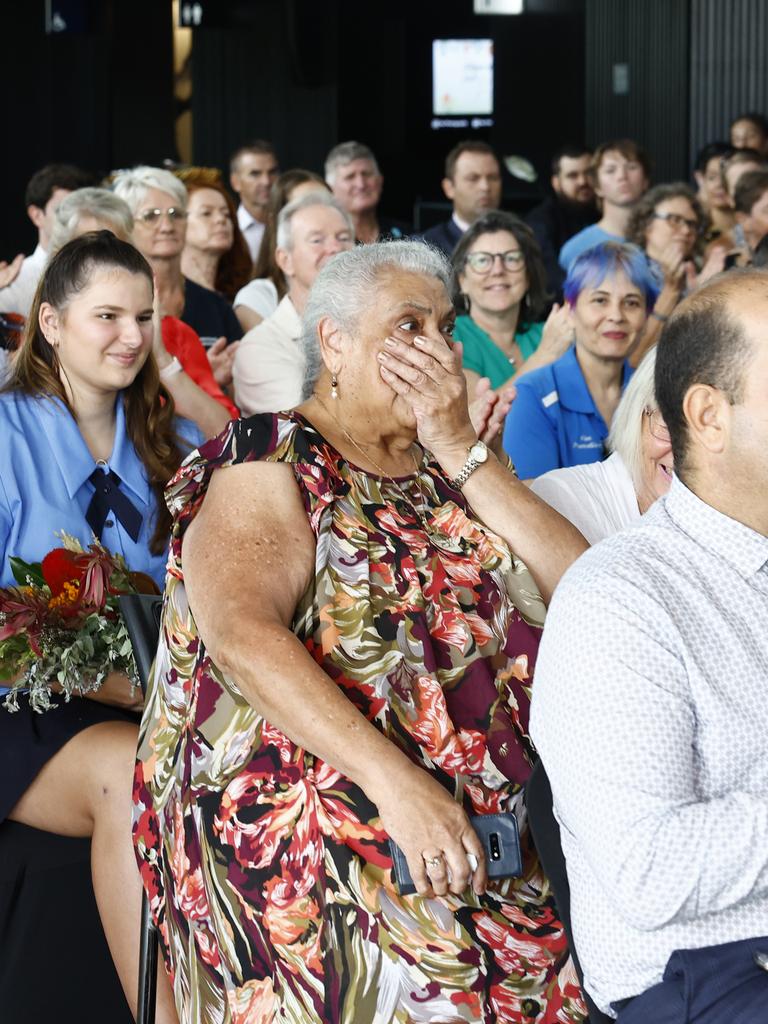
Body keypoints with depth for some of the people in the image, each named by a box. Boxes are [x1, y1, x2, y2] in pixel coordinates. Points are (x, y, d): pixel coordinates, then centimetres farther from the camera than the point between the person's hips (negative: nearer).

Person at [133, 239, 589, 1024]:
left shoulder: (446, 470, 19)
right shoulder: (273, 464, 2)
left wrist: (460, 449, 1)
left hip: (475, 829, 6)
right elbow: (242, 635, -16)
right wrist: (396, 781, -25)